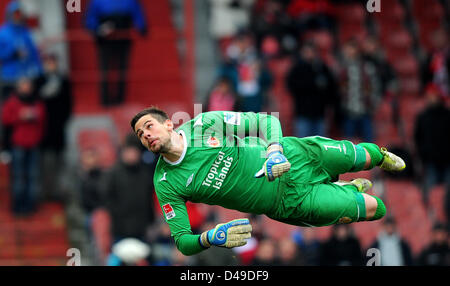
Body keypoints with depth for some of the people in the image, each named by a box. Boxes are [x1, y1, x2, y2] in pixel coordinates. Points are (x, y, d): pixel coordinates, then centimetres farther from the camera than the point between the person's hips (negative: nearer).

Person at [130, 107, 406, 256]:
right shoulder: (166, 184, -16)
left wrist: (274, 150, -33)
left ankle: (380, 154, 52)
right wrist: (210, 237, -35)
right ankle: (350, 189, 34)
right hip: (288, 202, 0)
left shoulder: (205, 124, -16)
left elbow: (266, 120, -12)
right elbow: (182, 241, -12)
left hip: (290, 158, 0)